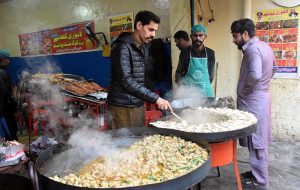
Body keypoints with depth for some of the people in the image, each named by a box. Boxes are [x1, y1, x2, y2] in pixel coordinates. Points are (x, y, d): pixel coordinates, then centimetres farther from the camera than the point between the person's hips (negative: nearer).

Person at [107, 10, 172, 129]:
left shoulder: (145, 47, 11)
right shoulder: (122, 46, -16)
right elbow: (126, 81, -26)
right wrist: (155, 98, -27)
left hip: (139, 105, 8)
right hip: (122, 107, -8)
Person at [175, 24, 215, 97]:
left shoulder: (210, 53, 2)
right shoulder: (185, 53, 0)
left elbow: (211, 73, 12)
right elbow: (179, 72, 6)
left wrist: (205, 86, 13)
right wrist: (180, 83, -9)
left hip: (205, 92, 1)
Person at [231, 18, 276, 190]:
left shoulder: (252, 49, -19)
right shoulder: (264, 46, 12)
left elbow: (255, 74, -33)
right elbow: (274, 67, 25)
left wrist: (245, 89, -16)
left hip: (253, 101, -10)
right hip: (261, 97, 10)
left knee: (256, 142, 1)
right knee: (259, 140, 18)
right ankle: (258, 173, 32)